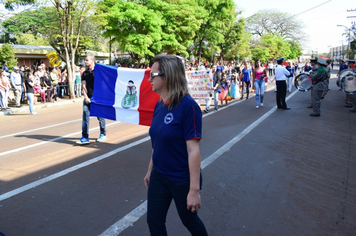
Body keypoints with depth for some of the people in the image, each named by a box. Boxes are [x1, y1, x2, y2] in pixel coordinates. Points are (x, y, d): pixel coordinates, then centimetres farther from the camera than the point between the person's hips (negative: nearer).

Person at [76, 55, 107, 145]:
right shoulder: (85, 73, 12)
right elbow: (83, 86, 7)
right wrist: (86, 97, -5)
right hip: (88, 98, 4)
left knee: (100, 117, 6)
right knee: (85, 116, -3)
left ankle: (103, 134, 23)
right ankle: (85, 137, 0)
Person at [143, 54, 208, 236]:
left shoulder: (187, 106, -22)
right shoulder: (159, 105, 0)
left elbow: (193, 150, -23)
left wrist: (194, 190, -22)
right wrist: (150, 170, 17)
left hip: (182, 179, -6)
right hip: (158, 177, 7)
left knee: (189, 220, 18)